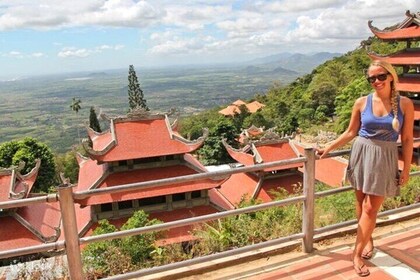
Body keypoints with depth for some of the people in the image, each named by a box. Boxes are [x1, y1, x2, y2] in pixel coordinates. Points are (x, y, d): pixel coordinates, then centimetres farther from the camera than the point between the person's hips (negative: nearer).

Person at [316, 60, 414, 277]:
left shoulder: (405, 104, -5)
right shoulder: (362, 102, -2)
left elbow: (407, 139, -1)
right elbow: (350, 133, 6)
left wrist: (406, 168, -1)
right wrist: (328, 148, 1)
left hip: (385, 159, -2)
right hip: (361, 154, 2)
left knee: (371, 208, 0)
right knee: (361, 203, 13)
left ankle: (357, 254, 11)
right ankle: (367, 239, 37)